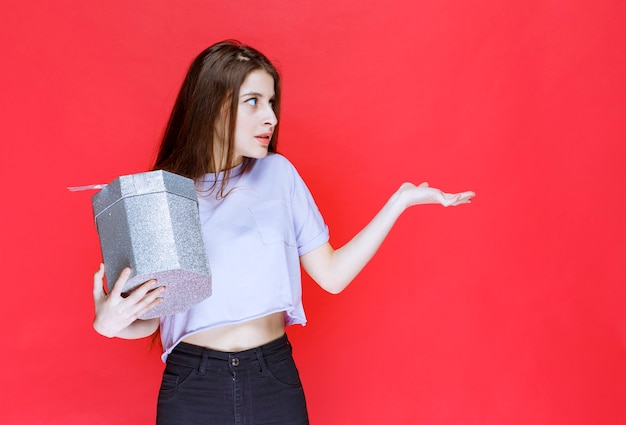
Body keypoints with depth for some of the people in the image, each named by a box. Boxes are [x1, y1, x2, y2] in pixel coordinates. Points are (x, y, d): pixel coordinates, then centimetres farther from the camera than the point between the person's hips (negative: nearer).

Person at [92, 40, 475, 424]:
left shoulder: (278, 173, -1)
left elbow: (331, 274, -2)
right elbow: (148, 320, -2)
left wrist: (400, 200, -5)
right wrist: (110, 322, -24)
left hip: (276, 381, 2)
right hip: (193, 389, -1)